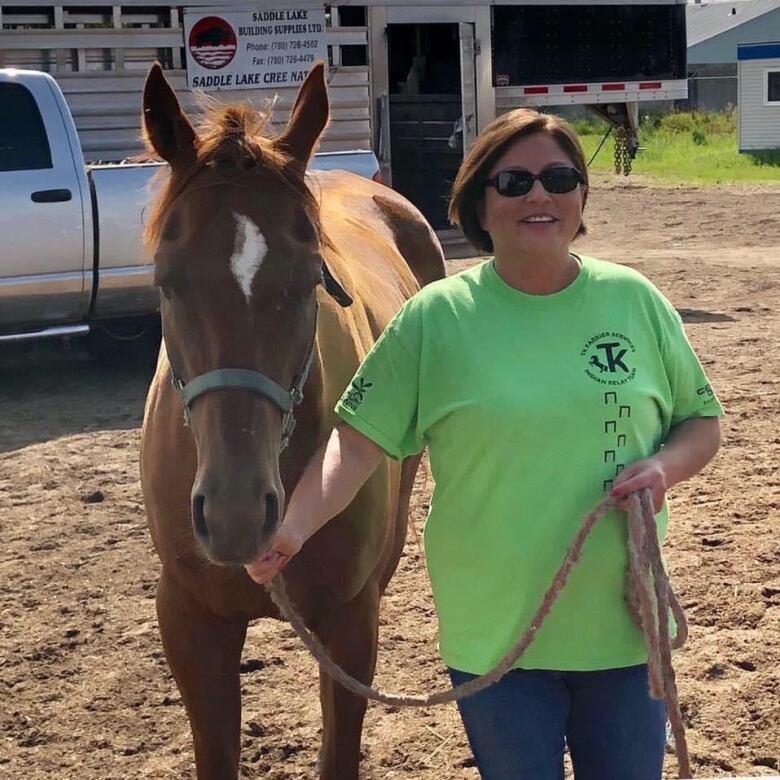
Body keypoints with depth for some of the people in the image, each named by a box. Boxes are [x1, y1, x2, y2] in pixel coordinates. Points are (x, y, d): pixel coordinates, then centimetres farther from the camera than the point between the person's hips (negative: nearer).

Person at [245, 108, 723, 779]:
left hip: (625, 624, 2)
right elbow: (358, 443, -9)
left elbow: (705, 423, 8)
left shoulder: (636, 301, -1)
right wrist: (294, 526, -25)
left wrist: (664, 466, -13)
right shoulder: (436, 317, -7)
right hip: (495, 634, -2)